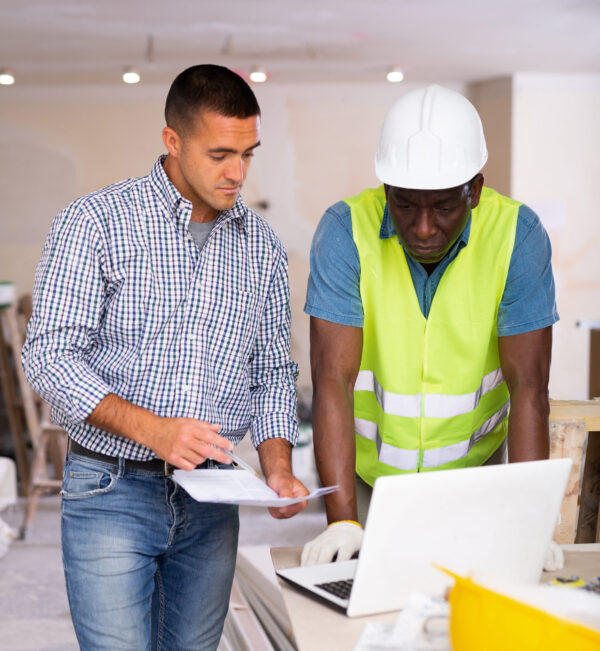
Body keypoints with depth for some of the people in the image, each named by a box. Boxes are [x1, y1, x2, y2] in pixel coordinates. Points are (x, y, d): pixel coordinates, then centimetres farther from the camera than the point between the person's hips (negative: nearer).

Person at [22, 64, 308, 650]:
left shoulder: (261, 246, 8)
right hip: (111, 489, -4)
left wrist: (277, 466, -4)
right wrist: (151, 428, -24)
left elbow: (273, 371, 13)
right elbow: (50, 355, -12)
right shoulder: (94, 222, -7)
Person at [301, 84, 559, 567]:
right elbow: (333, 379, -23)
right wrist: (342, 522, -31)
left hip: (471, 469, 1)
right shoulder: (347, 230, -18)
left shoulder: (516, 234, -15)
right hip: (366, 469, -1)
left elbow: (528, 387, -17)